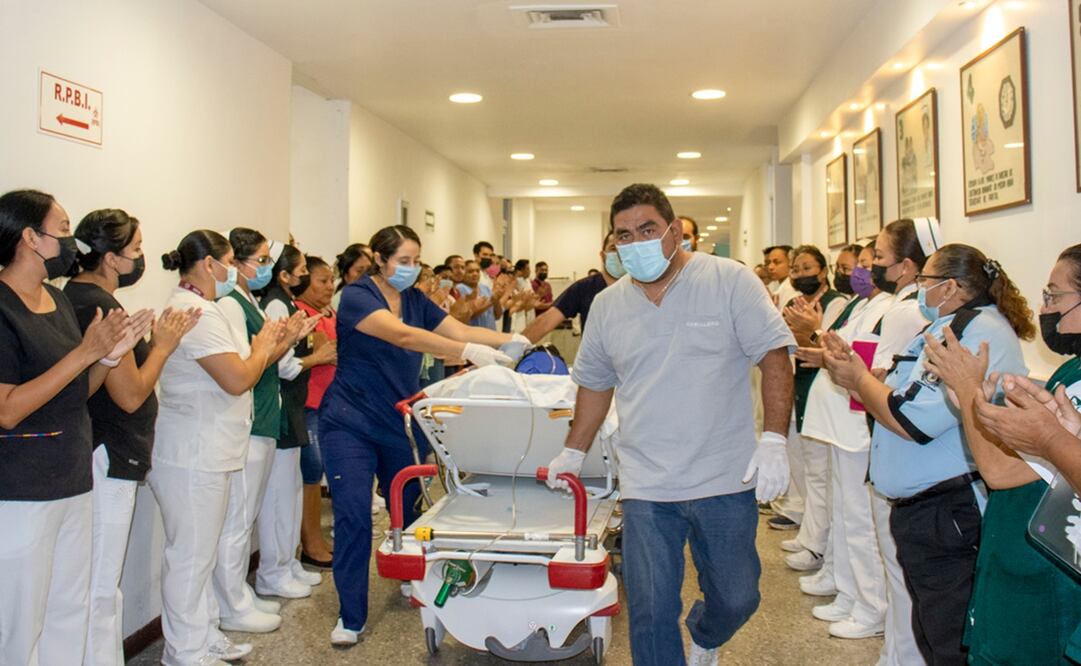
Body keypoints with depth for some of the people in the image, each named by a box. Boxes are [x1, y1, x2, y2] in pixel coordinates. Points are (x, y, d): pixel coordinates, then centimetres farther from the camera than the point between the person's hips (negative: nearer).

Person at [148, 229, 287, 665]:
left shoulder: (198, 308, 15)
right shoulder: (196, 312, -19)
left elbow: (235, 373, 18)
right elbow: (237, 380, -24)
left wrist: (268, 348, 8)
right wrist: (262, 347, -7)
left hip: (203, 453, 11)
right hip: (191, 457, -11)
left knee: (200, 552, 18)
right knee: (191, 555, 0)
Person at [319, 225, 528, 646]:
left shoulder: (415, 300, 6)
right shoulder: (357, 296, -16)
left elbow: (460, 331, -2)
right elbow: (403, 336, -31)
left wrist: (510, 340, -20)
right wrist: (468, 352, -41)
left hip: (401, 424, 6)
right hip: (350, 425, -6)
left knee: (409, 509, 15)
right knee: (353, 516, -5)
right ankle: (351, 617, 8)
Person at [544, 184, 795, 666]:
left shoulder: (730, 281, -6)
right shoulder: (607, 305, 6)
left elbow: (774, 357, -7)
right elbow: (594, 383, 17)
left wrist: (774, 440, -16)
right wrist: (573, 453, 18)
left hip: (726, 481, -1)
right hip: (646, 488, 2)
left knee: (736, 599, 14)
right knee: (650, 613, 3)